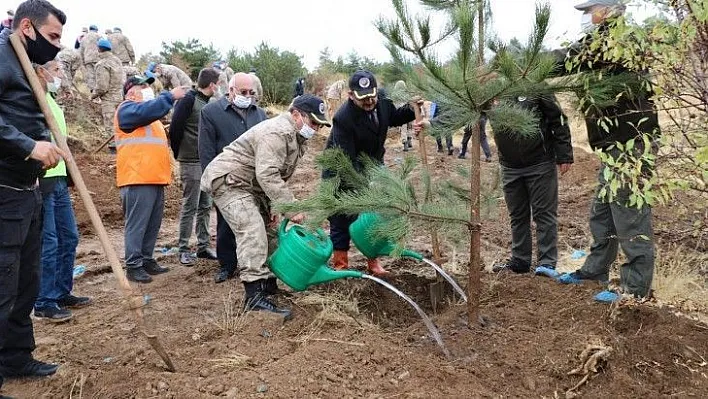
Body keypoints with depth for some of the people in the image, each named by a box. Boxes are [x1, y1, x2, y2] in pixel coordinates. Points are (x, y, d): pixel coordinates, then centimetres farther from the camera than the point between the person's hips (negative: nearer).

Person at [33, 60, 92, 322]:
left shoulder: (52, 102, 19)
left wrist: (67, 174, 22)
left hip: (58, 180, 10)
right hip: (42, 182, -10)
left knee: (69, 238, 13)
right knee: (48, 243, -5)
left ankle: (62, 293, 24)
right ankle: (44, 303, 5)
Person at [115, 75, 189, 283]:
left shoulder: (147, 113, 28)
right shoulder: (128, 108, -2)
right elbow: (148, 110, -24)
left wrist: (166, 169, 24)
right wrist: (170, 95, -17)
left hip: (155, 178, 10)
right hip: (137, 179, -10)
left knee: (153, 224, 11)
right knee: (137, 224, -8)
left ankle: (147, 260, 19)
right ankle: (134, 266, -5)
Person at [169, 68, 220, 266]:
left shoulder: (209, 103, 13)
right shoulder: (189, 100, -11)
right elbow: (175, 128, -14)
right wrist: (178, 153, -5)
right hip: (191, 162, -7)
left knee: (205, 206, 11)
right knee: (190, 206, -2)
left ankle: (203, 246, 19)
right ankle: (183, 249, 7)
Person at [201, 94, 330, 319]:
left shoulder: (296, 137, 13)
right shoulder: (277, 132, -22)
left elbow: (276, 175, 17)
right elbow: (267, 174, -32)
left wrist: (273, 207, 7)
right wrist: (290, 207, -32)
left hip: (248, 185, 11)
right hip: (228, 180, -11)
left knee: (268, 231, 13)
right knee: (252, 232, -23)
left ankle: (268, 283, 24)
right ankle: (255, 296, -28)